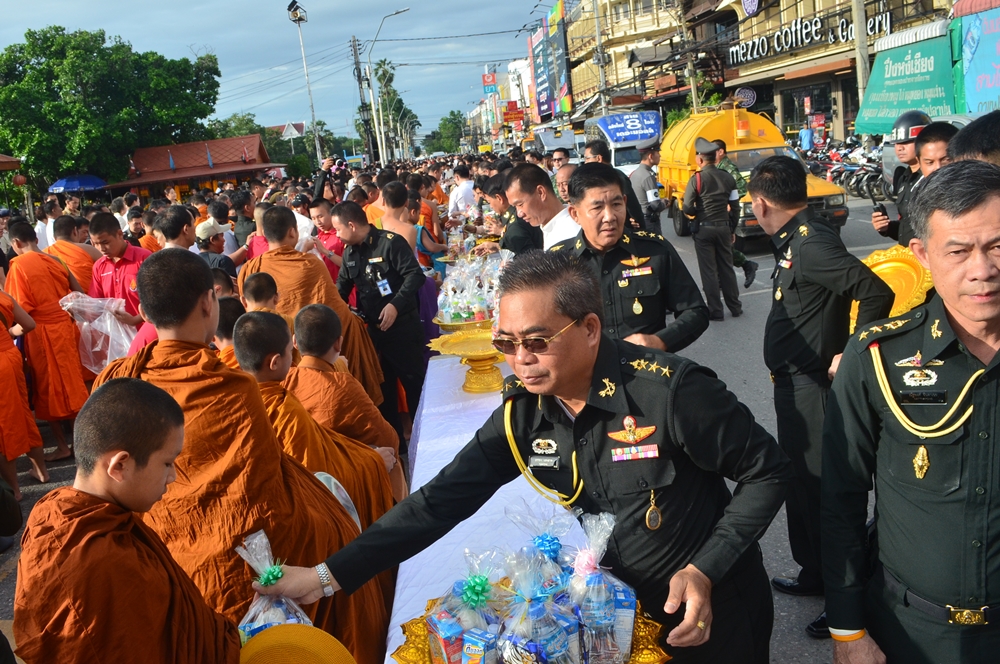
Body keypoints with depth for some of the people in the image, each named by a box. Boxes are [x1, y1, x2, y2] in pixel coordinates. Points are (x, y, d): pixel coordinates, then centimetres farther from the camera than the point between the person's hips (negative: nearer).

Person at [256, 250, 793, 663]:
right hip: (622, 602, 4)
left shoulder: (669, 390, -28)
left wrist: (706, 569, -24)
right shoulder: (523, 413, -13)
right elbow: (442, 499, -13)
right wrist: (328, 575, -19)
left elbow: (767, 470, -16)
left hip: (713, 605, -4)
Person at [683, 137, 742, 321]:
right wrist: (732, 229, 15)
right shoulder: (728, 178, 2)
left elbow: (687, 209, -14)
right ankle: (735, 307, 21)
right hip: (724, 228, 4)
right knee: (727, 268, 15)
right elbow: (735, 207, 5)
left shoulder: (697, 179, -11)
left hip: (704, 229, -4)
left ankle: (715, 311, 4)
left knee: (709, 271, 2)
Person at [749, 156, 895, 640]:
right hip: (794, 382, 11)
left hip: (810, 384, -11)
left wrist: (850, 355, -21)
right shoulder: (795, 239, 9)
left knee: (817, 486, -2)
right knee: (800, 478, 21)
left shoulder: (811, 243, -21)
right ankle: (815, 576, 37)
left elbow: (876, 293, -27)